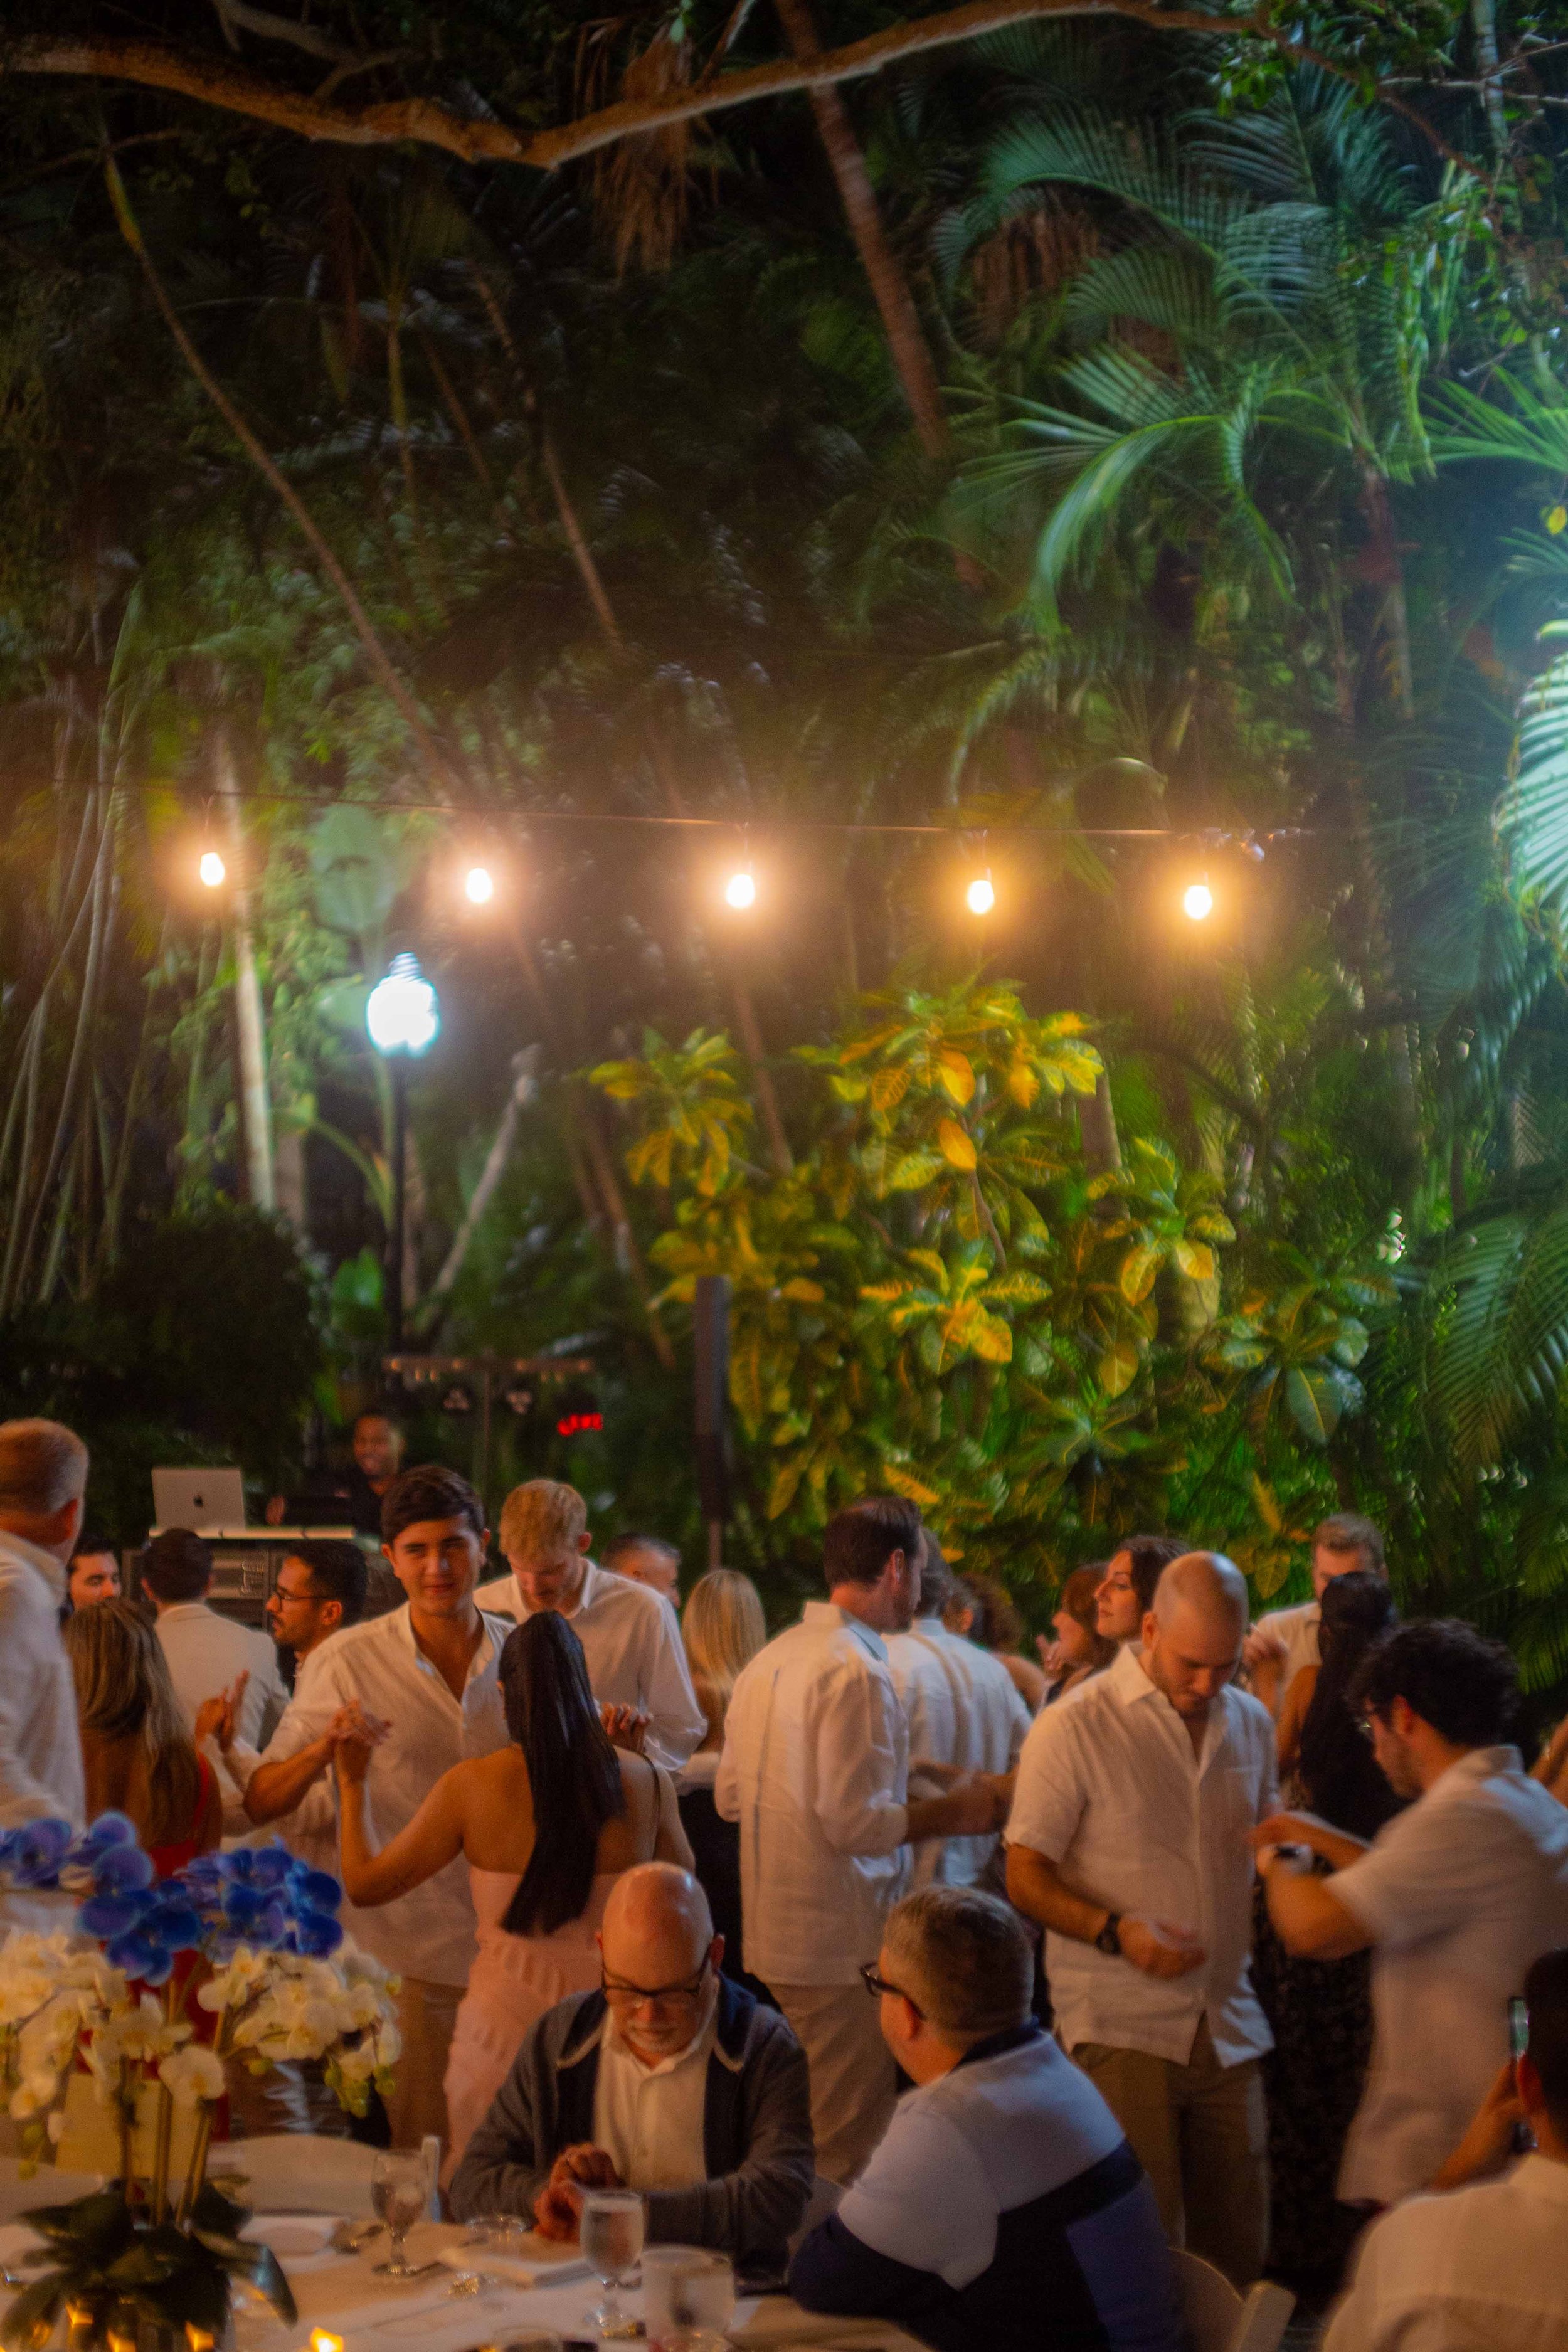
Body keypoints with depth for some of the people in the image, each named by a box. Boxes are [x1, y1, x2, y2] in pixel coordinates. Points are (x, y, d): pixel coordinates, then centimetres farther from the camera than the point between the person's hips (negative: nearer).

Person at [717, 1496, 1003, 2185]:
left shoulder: (769, 1660, 11)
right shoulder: (857, 1671, -17)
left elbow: (728, 1797, 17)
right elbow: (855, 1824, -21)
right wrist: (949, 1813, -6)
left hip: (771, 1939, 9)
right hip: (841, 1947, -9)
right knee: (843, 2154, -2)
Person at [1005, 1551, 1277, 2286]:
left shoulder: (1252, 1724, 11)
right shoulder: (1075, 1728, -8)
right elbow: (1026, 1878, -8)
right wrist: (1116, 1930, -22)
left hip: (1227, 2026, 5)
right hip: (1120, 2027, -5)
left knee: (1238, 2251, 7)